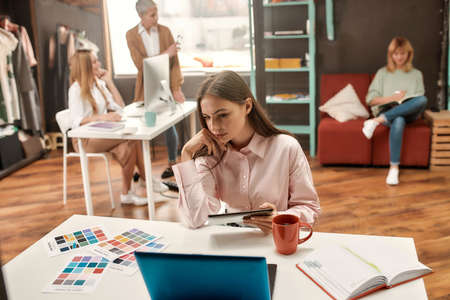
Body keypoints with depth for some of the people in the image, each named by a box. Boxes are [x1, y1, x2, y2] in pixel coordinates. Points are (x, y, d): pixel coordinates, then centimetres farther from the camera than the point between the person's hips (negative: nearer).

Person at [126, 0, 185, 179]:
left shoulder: (164, 30, -2)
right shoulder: (131, 35, -4)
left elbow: (174, 61, -6)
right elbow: (140, 63, -13)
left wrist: (176, 89, -14)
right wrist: (165, 54, -19)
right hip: (146, 86, 0)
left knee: (168, 124, 1)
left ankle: (172, 164, 16)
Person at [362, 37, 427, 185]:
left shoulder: (416, 74, 19)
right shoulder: (382, 73, 15)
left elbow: (421, 101, 13)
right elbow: (370, 99, 6)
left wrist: (406, 98, -8)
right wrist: (392, 98, -8)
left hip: (409, 113, 2)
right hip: (386, 112, -2)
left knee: (423, 99, -36)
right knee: (398, 121, -42)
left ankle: (377, 121, -41)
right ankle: (394, 167, -41)